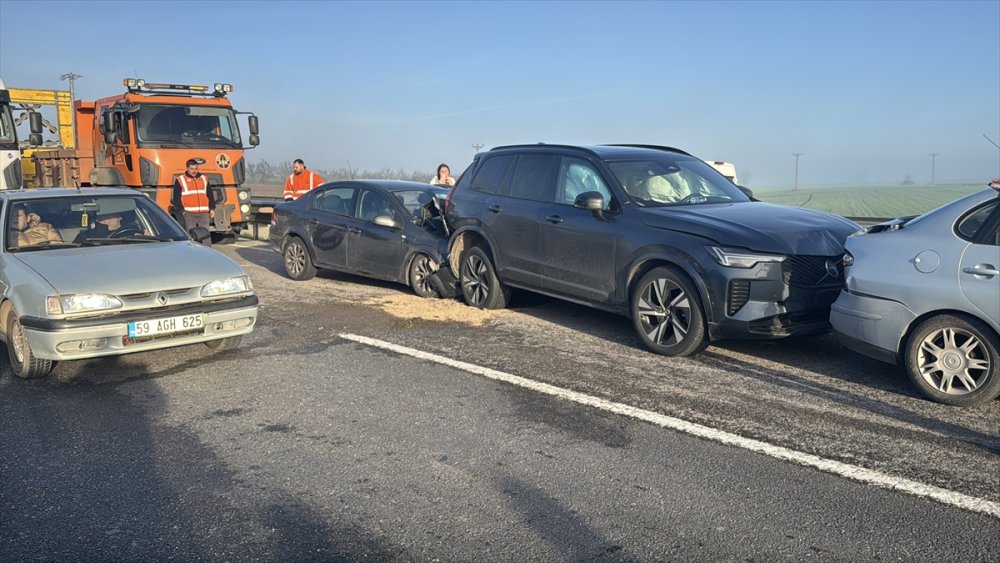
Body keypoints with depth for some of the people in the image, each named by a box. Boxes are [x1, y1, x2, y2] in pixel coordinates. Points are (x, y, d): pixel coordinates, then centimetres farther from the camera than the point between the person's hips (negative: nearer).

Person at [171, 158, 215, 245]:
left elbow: (210, 195, 18)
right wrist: (182, 210, -8)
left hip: (204, 213, 3)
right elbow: (176, 198, 1)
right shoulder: (180, 180, 3)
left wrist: (212, 208, 8)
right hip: (188, 213, -3)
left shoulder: (204, 179, 15)